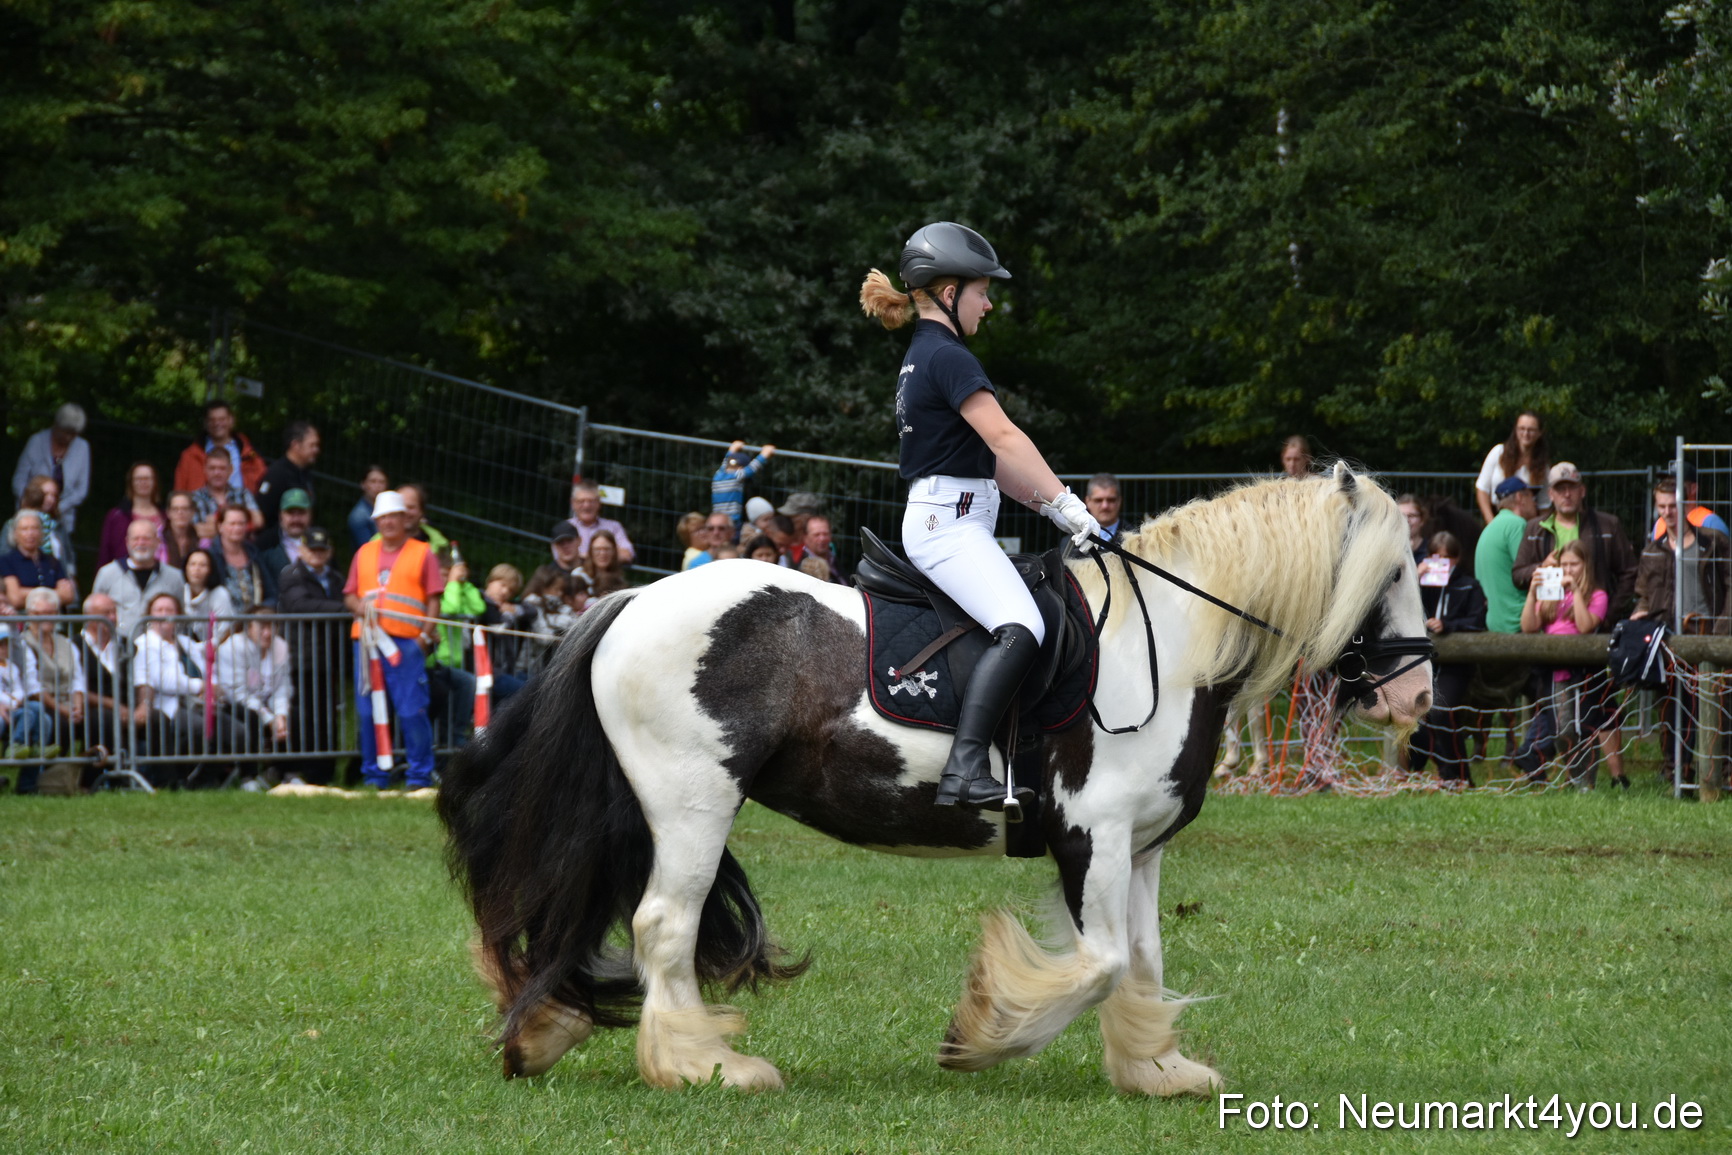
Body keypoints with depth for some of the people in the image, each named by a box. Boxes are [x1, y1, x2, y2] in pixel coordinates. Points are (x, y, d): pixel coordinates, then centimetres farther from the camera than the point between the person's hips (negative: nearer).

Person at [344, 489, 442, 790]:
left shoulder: (422, 553, 8)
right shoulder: (364, 553, 20)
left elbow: (433, 599, 3)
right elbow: (349, 595, 20)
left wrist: (426, 635, -9)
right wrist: (359, 606, -3)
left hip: (406, 641, -4)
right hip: (367, 638, 4)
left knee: (412, 710, -8)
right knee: (368, 711, 3)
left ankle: (420, 775, -3)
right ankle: (375, 775, 11)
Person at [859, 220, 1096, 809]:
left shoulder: (922, 357, 20)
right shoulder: (948, 356, -11)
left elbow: (988, 458, 19)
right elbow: (1004, 438, -20)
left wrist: (1049, 507, 12)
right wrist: (1066, 503, -19)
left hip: (942, 524, 11)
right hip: (948, 523, -11)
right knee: (1020, 630, -29)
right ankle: (966, 770, -40)